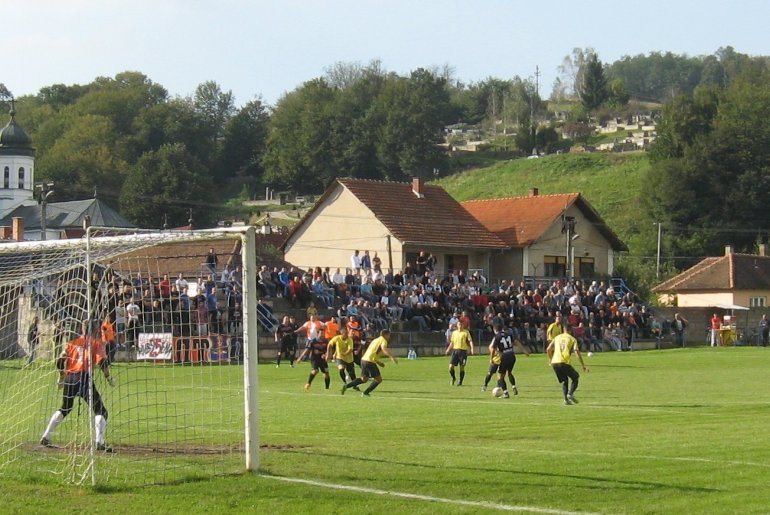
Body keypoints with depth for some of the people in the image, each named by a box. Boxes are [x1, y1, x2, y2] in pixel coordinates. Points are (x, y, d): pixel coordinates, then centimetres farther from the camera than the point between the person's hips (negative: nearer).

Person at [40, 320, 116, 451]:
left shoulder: (74, 341, 15)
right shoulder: (96, 343, 4)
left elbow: (60, 360, 10)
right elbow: (102, 362, -9)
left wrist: (62, 377, 23)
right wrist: (109, 378, 3)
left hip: (69, 378, 5)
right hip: (84, 379, -5)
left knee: (64, 409, 26)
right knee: (100, 411, 0)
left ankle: (45, 437, 26)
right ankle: (99, 442, -17)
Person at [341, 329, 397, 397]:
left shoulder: (375, 340, 24)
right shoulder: (383, 340, -3)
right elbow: (384, 348, -24)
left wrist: (378, 362, 32)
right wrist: (392, 357, -36)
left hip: (364, 360, 9)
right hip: (370, 361, -9)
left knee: (364, 379, 21)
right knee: (378, 379, 4)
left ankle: (346, 386, 10)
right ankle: (365, 393, 4)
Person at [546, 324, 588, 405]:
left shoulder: (557, 338, 17)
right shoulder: (572, 339, 7)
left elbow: (548, 349, 11)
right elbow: (577, 352, -4)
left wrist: (550, 359, 29)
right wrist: (583, 365, -3)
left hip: (554, 362, 4)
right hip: (564, 362, -4)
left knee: (564, 381, 20)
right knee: (575, 377, 15)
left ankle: (566, 399, 3)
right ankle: (570, 394, -8)